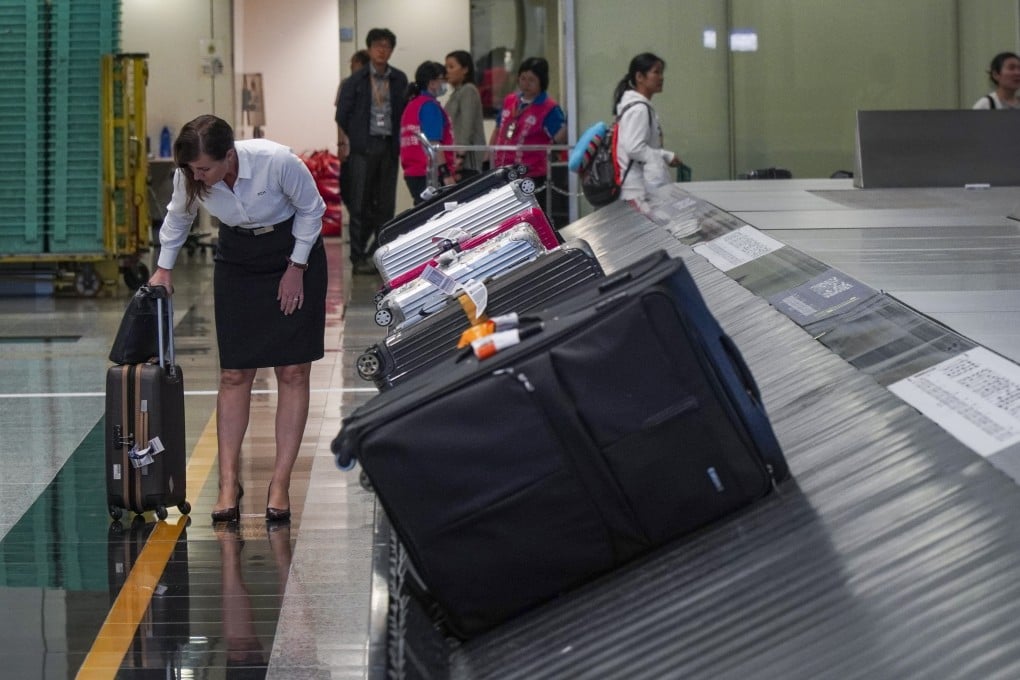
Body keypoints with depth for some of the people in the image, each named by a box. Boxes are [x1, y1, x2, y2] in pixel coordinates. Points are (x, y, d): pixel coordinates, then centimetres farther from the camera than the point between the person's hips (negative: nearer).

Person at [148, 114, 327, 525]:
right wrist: (164, 268, 7)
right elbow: (178, 217, 4)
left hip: (295, 254, -3)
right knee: (234, 373, -2)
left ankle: (281, 483, -2)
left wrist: (296, 268, -10)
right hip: (237, 260, 3)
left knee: (293, 372, -5)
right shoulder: (189, 177, -20)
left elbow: (311, 209, -13)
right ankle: (229, 482, 3)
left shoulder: (277, 162, -31)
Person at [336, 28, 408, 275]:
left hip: (388, 146, 3)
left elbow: (404, 113, 9)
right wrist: (345, 143, -4)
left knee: (386, 204, 6)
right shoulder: (356, 81, 2)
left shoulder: (399, 80, 8)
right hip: (363, 146, -3)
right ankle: (359, 258, 4)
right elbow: (342, 115, 3)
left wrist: (401, 142, 0)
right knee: (360, 204, -1)